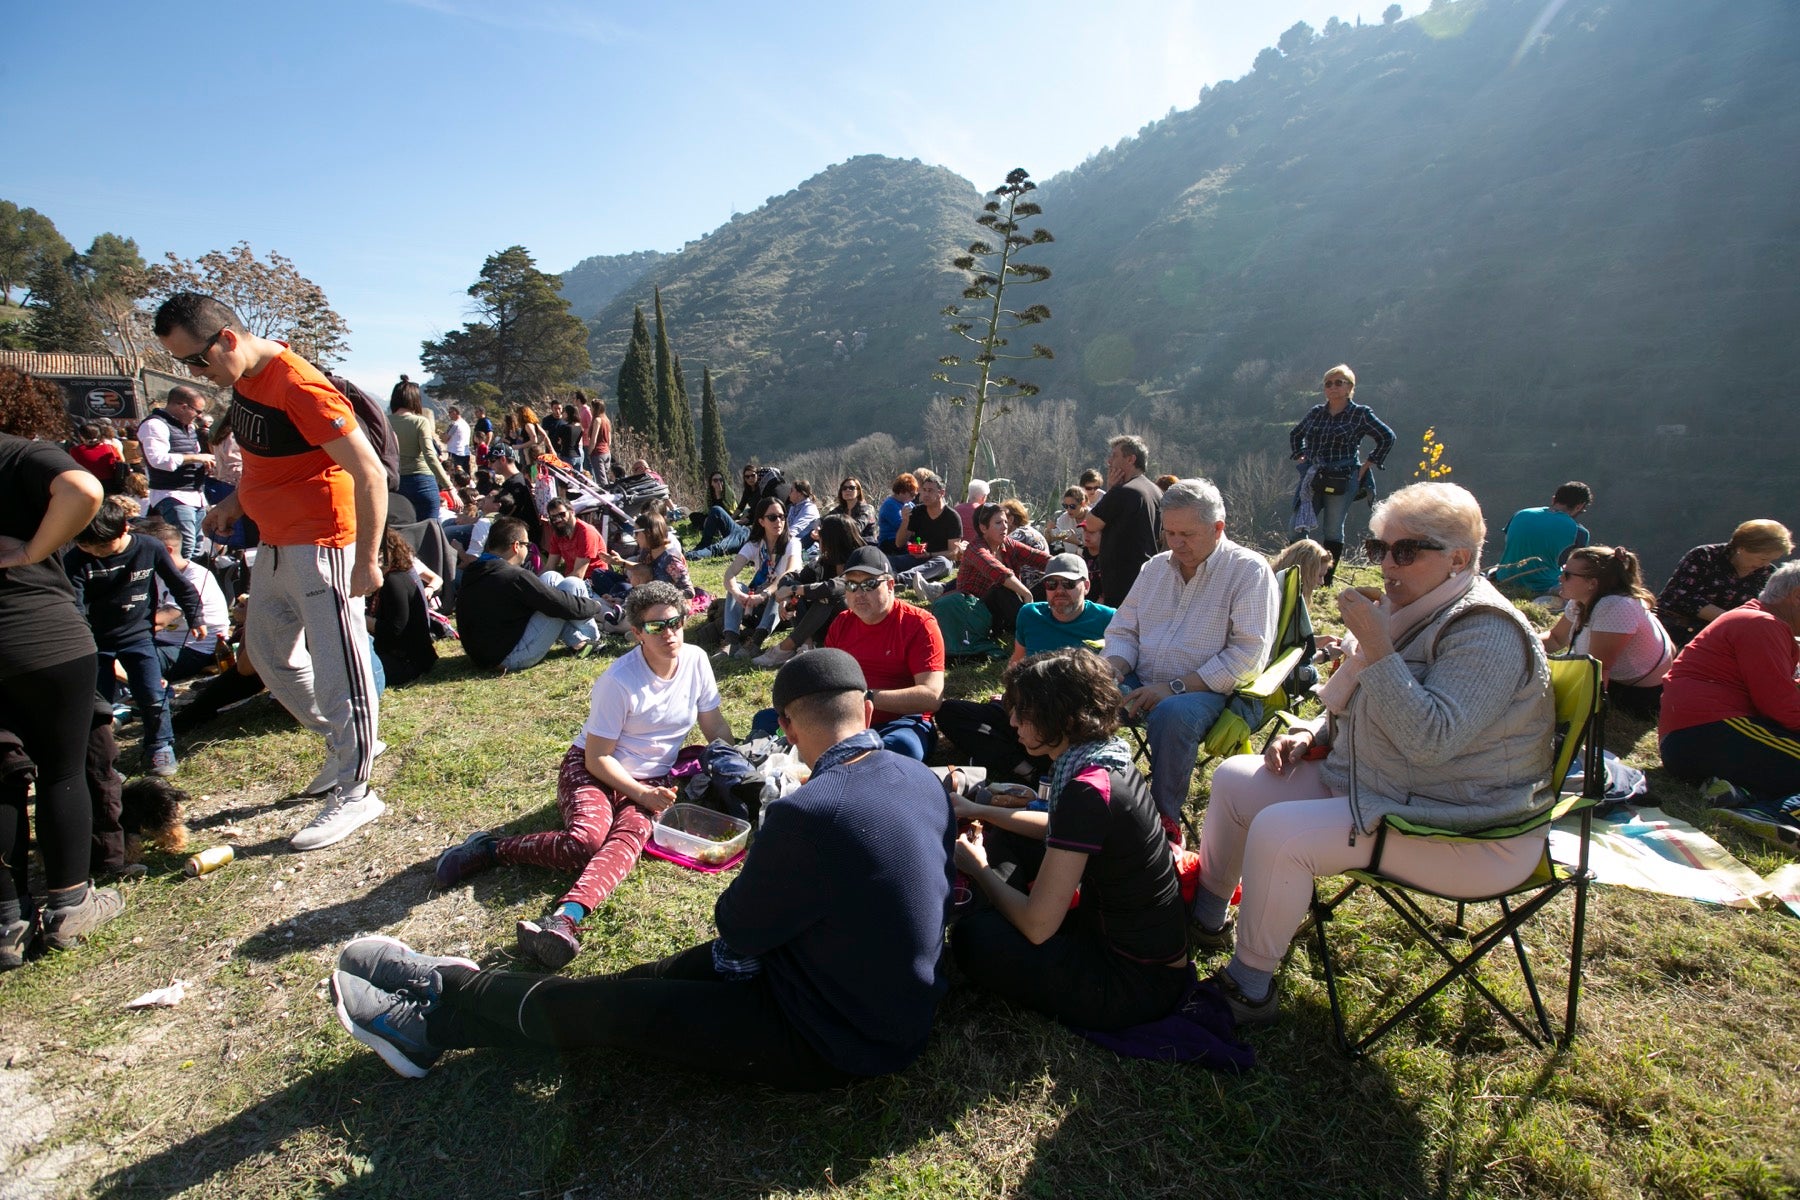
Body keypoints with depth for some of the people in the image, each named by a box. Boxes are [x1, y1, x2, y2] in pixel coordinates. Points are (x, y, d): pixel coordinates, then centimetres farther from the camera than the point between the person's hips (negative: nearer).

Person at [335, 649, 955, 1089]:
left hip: (834, 1044, -8)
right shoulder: (921, 778, -6)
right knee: (654, 977, 14)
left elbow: (739, 926, -13)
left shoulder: (807, 813, -32)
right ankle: (451, 989, 28)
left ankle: (434, 1016, 27)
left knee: (601, 1005, 4)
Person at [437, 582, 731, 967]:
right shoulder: (619, 681, -19)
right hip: (590, 770, -3)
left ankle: (564, 918, -51)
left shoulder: (696, 661, -5)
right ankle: (488, 849, -10)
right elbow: (597, 757, -14)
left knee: (629, 836, -29)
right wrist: (642, 795, -19)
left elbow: (716, 726, 6)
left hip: (652, 781, 3)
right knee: (586, 839, -31)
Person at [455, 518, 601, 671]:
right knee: (572, 585, -5)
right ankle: (589, 638, 16)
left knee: (551, 578, 13)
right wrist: (595, 606, 3)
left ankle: (576, 639, 15)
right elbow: (565, 605, -17)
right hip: (513, 658, -9)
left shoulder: (471, 572, 4)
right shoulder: (515, 576, -22)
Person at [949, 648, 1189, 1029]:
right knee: (1003, 837, 11)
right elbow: (1060, 830, 19)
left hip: (1139, 983, -9)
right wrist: (978, 809, 14)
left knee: (973, 938, -18)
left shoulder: (1087, 791, -31)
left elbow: (1038, 925, -26)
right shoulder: (1107, 759, -3)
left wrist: (978, 868, -8)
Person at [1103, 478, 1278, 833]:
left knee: (1172, 713, -37)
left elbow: (1248, 654, -13)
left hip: (1209, 691, -5)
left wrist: (1174, 688, -19)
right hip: (1141, 684, 5)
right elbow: (1123, 630, 19)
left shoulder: (1250, 570, -4)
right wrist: (1113, 668, -5)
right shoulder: (1156, 567, 15)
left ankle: (1165, 819, -20)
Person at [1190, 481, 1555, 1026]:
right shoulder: (1408, 608, 9)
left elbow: (1430, 740, -32)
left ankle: (1250, 988, -7)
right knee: (1235, 778, 3)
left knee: (1278, 833, -28)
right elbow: (1359, 709, 21)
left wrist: (1376, 648, -32)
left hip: (1463, 833, -10)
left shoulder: (1486, 632, -20)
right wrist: (1312, 735, 2)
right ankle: (1206, 918, 19)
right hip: (1371, 785, 10)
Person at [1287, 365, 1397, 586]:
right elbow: (1295, 434, 27)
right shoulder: (1315, 413, 10)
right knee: (1298, 525, -2)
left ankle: (1326, 581, 10)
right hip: (1313, 480, 4)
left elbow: (1387, 438, 4)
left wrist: (1366, 466, 1)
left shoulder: (1361, 414, -1)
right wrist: (1300, 458, 16)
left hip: (1342, 482, -4)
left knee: (1332, 532, 1)